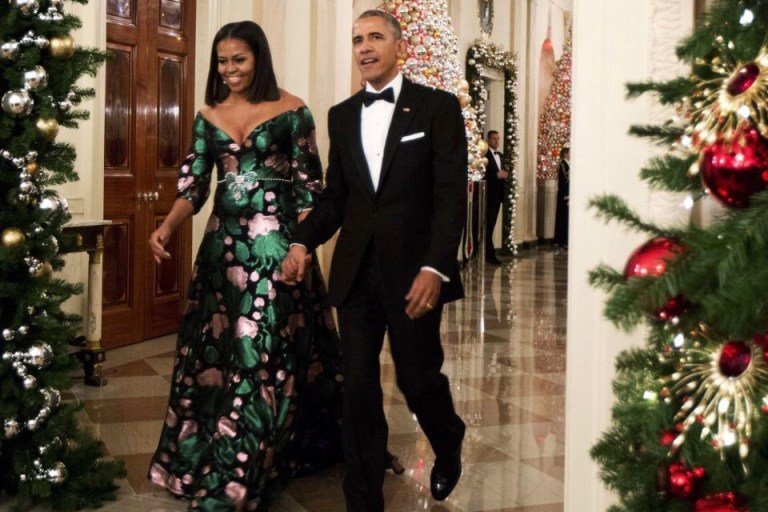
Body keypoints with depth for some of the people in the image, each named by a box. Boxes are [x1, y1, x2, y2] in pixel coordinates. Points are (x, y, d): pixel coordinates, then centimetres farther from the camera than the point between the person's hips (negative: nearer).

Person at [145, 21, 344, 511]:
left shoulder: (291, 110, -2)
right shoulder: (208, 117, 9)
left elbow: (308, 185, -4)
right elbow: (194, 184, 6)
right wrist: (167, 227, -13)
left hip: (276, 243, -4)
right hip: (224, 244, 5)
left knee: (265, 355, -5)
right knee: (217, 351, 8)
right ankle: (208, 461, 23)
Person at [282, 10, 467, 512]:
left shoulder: (438, 106, -2)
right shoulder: (342, 115, 11)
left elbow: (452, 194, -8)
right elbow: (335, 195, 15)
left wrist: (435, 267, -19)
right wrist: (304, 242, -2)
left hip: (414, 269, -3)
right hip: (355, 272, 4)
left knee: (418, 377, 7)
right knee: (358, 388, 4)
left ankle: (449, 448, 40)